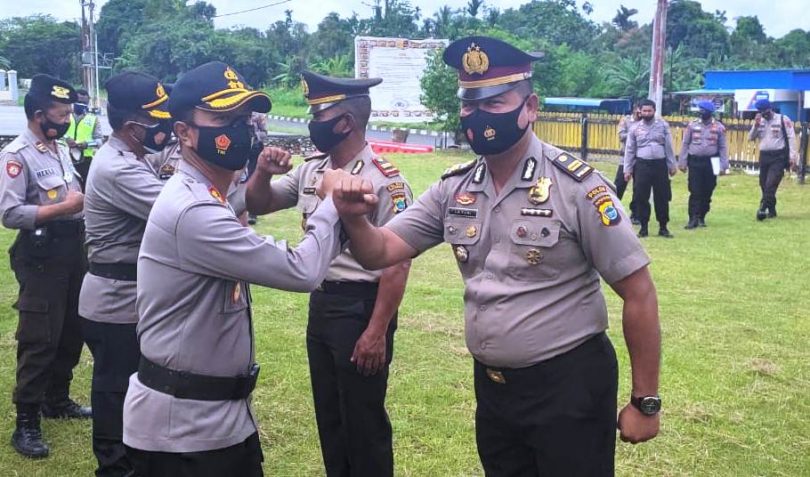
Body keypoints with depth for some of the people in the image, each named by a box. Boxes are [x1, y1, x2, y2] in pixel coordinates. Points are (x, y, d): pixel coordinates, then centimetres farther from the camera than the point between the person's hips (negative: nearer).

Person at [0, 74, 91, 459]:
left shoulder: (61, 149, 11)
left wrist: (85, 200, -2)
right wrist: (64, 207, -22)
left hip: (72, 248, 8)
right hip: (41, 254, -8)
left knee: (72, 331, 17)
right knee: (39, 339, -4)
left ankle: (57, 399, 33)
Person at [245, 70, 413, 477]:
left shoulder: (383, 180, -17)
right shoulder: (311, 171, 6)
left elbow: (396, 263, -19)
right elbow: (257, 204, 13)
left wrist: (377, 331, -22)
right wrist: (263, 170, -8)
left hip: (361, 307, -8)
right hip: (320, 304, 8)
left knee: (363, 420, 5)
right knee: (328, 415, 20)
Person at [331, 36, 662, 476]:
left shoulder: (576, 187, -16)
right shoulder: (454, 188, -1)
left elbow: (639, 293, -13)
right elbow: (380, 254, 0)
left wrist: (645, 402, -11)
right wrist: (354, 219, -22)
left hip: (568, 386, -5)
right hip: (491, 386, 5)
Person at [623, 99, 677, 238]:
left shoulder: (663, 125, 3)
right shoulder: (635, 128, 4)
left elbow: (669, 147, 5)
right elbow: (630, 150, 6)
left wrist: (672, 165, 2)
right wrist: (627, 169, 2)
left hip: (660, 165, 0)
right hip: (642, 165, 0)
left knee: (662, 197, 4)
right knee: (641, 197, 1)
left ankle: (663, 227, 14)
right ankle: (643, 227, 12)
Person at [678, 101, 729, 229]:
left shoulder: (719, 127, 2)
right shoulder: (692, 125, 2)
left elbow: (723, 147, 3)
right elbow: (685, 144, 5)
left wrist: (723, 165, -2)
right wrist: (682, 162, 1)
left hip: (711, 162, 1)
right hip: (695, 162, -1)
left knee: (707, 192, 7)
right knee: (695, 191, -5)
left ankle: (701, 217, 19)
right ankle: (693, 219, -4)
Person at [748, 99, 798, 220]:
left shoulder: (783, 120, -6)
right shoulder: (759, 122, 10)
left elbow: (791, 138, -8)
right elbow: (751, 138, 7)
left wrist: (792, 156, -14)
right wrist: (756, 125, -8)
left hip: (778, 157, -6)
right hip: (764, 156, 6)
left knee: (771, 184, -15)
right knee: (764, 184, 9)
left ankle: (763, 208, -16)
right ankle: (771, 211, 19)